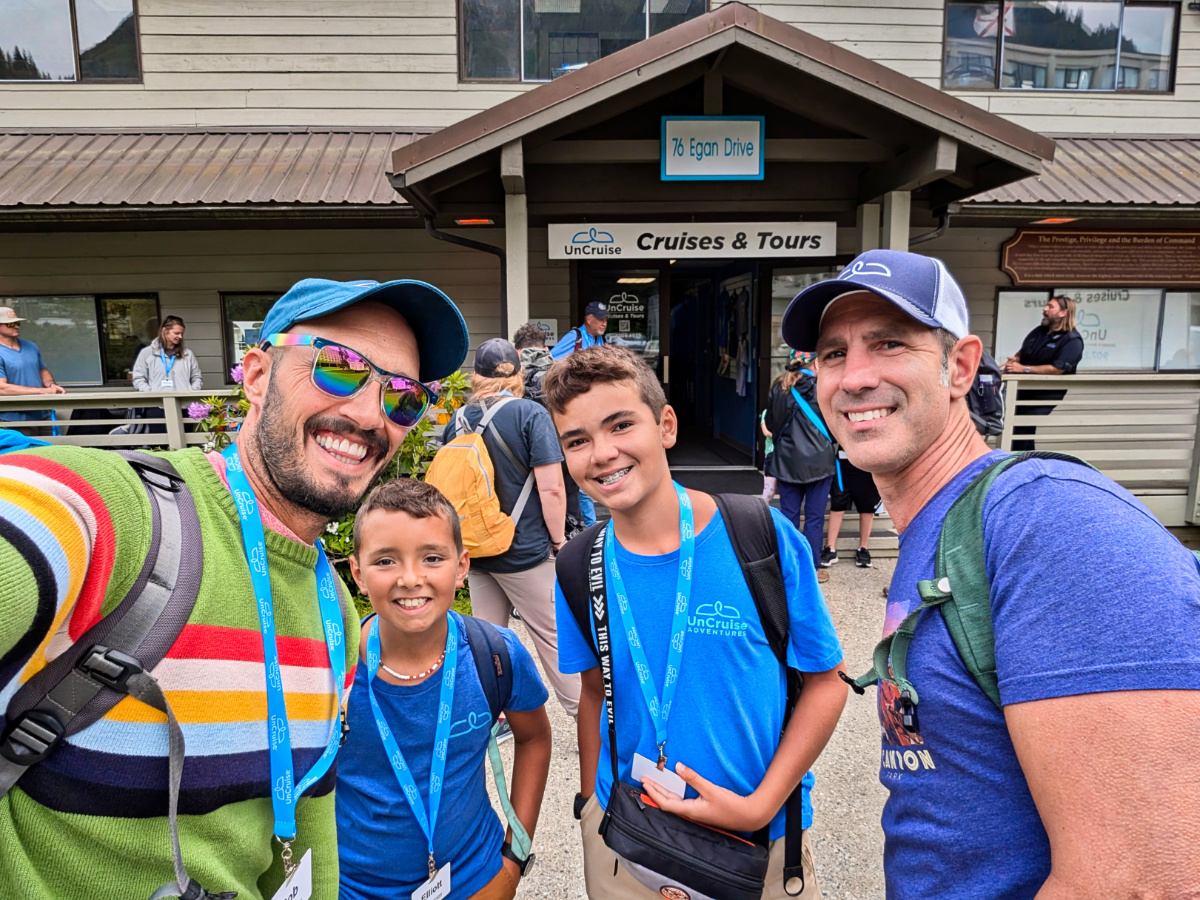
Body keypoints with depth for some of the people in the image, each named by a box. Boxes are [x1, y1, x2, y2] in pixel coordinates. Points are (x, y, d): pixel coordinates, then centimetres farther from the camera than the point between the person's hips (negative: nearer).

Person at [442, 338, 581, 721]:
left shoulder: (457, 421, 4)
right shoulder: (530, 414, -12)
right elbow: (551, 488, -18)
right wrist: (559, 540, -5)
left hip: (476, 551, 5)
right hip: (526, 550, -5)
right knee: (554, 638, 7)